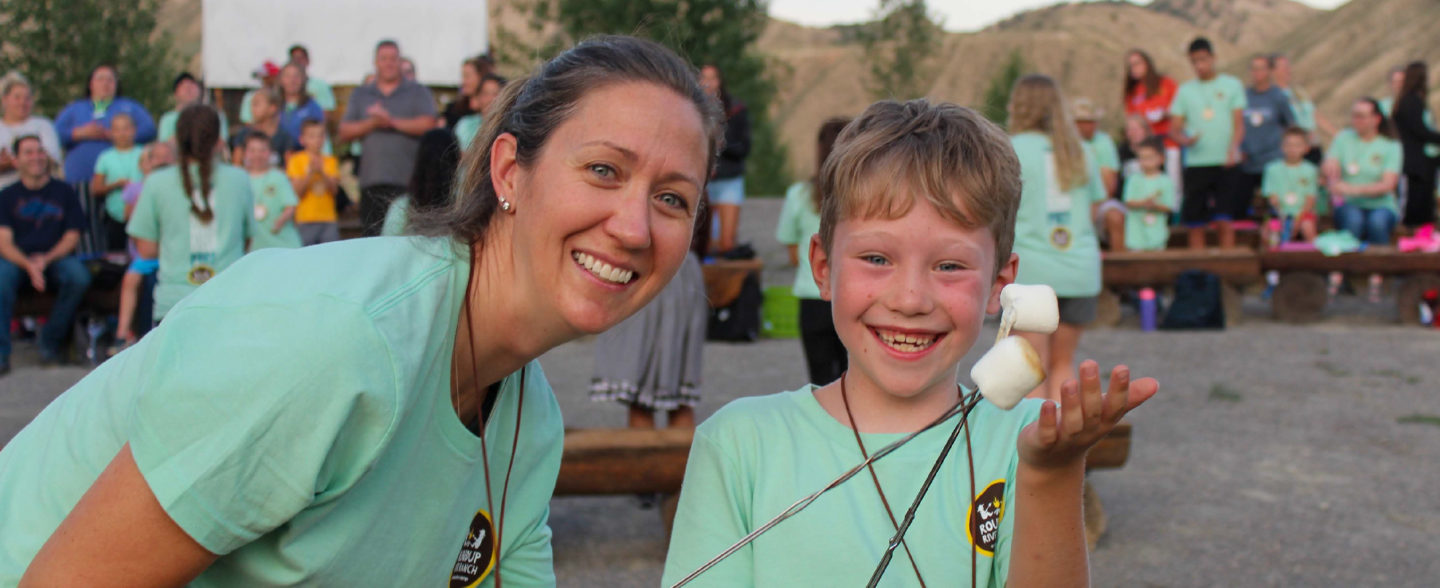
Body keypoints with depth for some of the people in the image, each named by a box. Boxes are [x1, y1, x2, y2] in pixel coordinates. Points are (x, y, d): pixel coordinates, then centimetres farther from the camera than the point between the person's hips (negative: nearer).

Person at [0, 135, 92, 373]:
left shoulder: (64, 192, 9)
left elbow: (72, 236, 4)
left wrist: (46, 259, -14)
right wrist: (29, 265, -21)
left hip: (56, 258, 0)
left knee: (79, 276, -32)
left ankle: (50, 342, -16)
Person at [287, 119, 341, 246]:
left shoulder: (330, 161, 10)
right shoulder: (296, 160, 3)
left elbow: (334, 188, 0)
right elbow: (297, 191, -4)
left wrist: (321, 172, -13)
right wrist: (311, 172, -15)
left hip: (329, 219, 2)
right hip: (305, 220, -2)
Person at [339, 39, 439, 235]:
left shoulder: (418, 92, 11)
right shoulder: (360, 95, 19)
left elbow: (427, 124, -6)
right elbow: (344, 132, 10)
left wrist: (392, 121, -8)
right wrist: (372, 123, -5)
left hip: (407, 182, -3)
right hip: (371, 181, 3)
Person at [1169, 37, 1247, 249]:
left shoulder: (1231, 85, 6)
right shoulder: (1185, 90, 12)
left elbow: (1239, 123, 1)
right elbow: (1174, 129, 9)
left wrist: (1233, 148, -18)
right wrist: (1185, 140, -14)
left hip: (1225, 163, -2)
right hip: (1195, 163, 2)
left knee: (1225, 220, -9)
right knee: (1195, 224, 2)